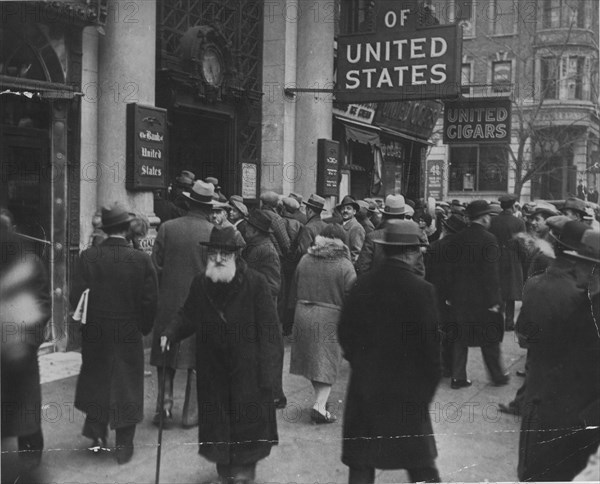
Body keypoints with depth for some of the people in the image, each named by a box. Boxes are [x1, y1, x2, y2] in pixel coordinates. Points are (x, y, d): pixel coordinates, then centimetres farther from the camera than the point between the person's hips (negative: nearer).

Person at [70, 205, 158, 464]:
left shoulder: (87, 257, -10)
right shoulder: (142, 259, -12)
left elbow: (77, 296, -8)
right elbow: (150, 300, -9)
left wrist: (86, 323, 8)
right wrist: (144, 328, 6)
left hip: (95, 335, 1)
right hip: (129, 335, -1)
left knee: (96, 381, 21)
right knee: (127, 385, 9)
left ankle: (96, 433, 27)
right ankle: (123, 445, 16)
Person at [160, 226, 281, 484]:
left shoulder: (256, 283, -11)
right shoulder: (200, 283, 2)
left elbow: (268, 329, -11)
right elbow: (187, 316, 9)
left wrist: (266, 370, -14)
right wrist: (170, 332, -12)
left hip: (246, 370, -3)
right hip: (212, 369, 4)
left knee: (246, 421, 5)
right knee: (217, 421, 12)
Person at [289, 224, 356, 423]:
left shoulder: (305, 260, 4)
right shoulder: (345, 265, -9)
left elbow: (294, 289, 11)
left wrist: (296, 309, 22)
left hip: (303, 316, 4)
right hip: (331, 318, -4)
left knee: (311, 357, 18)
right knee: (327, 363, 3)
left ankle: (320, 398, 30)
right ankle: (320, 406, -8)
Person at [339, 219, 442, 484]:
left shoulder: (362, 283, -4)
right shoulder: (421, 289, -14)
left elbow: (344, 331, 2)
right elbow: (430, 343, -12)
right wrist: (429, 386, 1)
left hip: (364, 385, 3)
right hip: (407, 386, -3)